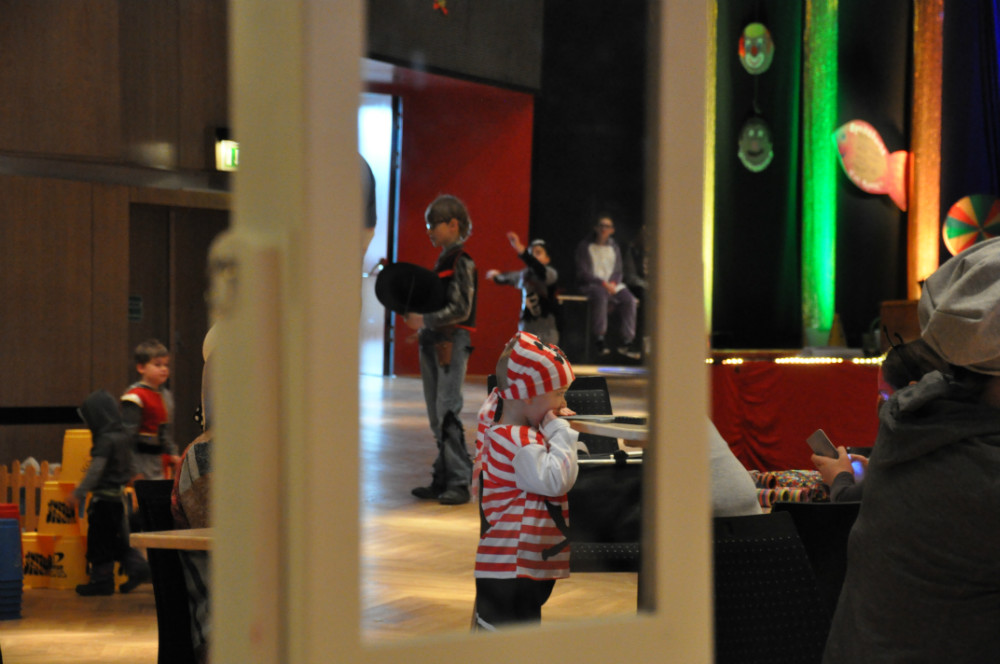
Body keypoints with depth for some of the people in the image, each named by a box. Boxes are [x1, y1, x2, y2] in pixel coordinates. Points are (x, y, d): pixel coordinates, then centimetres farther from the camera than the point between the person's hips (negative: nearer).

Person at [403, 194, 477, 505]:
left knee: (447, 413, -10)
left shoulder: (462, 261, -11)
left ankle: (459, 483, -7)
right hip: (434, 342, 9)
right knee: (437, 417, 10)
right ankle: (443, 479, 14)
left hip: (452, 343, -9)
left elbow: (460, 309, -18)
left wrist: (424, 320, -20)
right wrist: (415, 314, 9)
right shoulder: (444, 259, 17)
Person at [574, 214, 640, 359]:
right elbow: (582, 273, -6)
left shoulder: (614, 248, 17)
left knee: (629, 299, -25)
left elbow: (618, 272, 14)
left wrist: (612, 284, -10)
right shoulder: (585, 246, 3)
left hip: (612, 284, 4)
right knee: (601, 295, -39)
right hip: (591, 284, -4)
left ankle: (627, 341, -23)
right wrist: (603, 283, -16)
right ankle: (599, 340, -34)